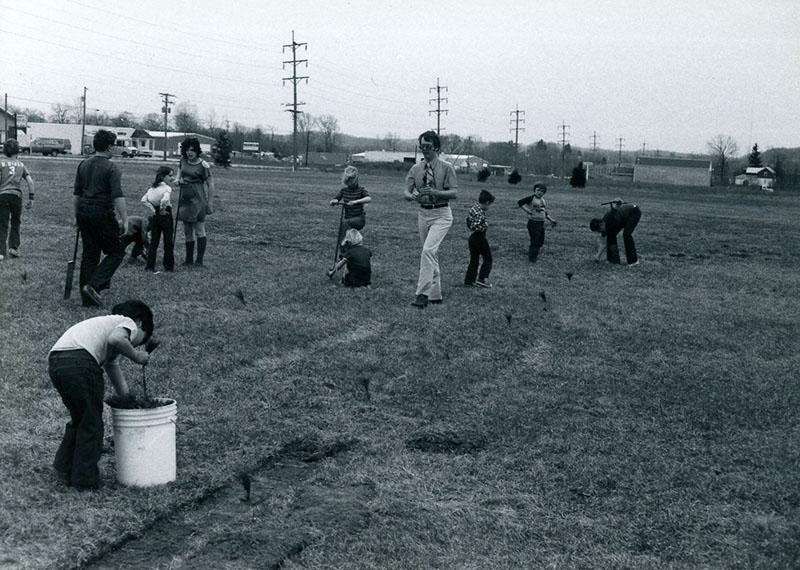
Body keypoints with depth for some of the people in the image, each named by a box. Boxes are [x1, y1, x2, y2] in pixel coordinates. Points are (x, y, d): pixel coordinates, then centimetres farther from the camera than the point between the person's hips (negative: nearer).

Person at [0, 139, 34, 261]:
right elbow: (30, 181, 4)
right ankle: (14, 247, 10)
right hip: (17, 196, 2)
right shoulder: (21, 164, 11)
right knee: (16, 223, 19)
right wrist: (31, 198, 9)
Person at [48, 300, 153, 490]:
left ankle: (65, 469, 30)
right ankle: (85, 479, 13)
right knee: (91, 422, 7)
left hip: (55, 362, 9)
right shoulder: (128, 323, 15)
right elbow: (115, 339, -13)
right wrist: (136, 356, 3)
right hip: (79, 360, -8)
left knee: (79, 418, 26)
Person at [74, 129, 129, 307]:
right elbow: (118, 196, -18)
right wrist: (124, 220, -16)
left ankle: (88, 299, 12)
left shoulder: (83, 165, 11)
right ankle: (93, 285, -12)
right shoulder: (111, 168, -10)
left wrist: (78, 215, 25)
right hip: (102, 214, -7)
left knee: (89, 255, 12)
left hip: (83, 212, 7)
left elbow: (76, 193, 16)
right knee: (116, 252, 3)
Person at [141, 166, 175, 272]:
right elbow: (165, 200, -32)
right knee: (168, 242, 6)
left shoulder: (152, 187, 7)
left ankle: (150, 266, 8)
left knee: (153, 241, 11)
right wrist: (162, 210, -17)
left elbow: (144, 200, 0)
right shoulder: (167, 188, -14)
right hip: (165, 216, -6)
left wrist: (152, 209, 0)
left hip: (154, 216, 6)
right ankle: (168, 266, 11)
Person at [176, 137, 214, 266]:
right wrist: (179, 179, 5)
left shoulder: (203, 165, -10)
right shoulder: (183, 160, 6)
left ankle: (199, 260, -7)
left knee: (199, 230, -7)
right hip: (185, 198, 7)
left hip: (198, 199, -7)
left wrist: (209, 202, -10)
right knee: (187, 231, 11)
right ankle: (189, 259, 18)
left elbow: (210, 185, -7)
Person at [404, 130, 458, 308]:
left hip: (441, 214, -5)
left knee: (428, 250, -20)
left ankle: (423, 295, -22)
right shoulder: (416, 168, 7)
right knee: (431, 254, 11)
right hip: (423, 213, 5)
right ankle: (435, 294, 21)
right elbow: (406, 192, 4)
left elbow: (454, 193, -10)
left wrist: (435, 192, -25)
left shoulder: (446, 167, -5)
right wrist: (412, 196, -20)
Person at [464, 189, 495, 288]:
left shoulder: (474, 208, 5)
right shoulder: (480, 213, -23)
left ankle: (468, 281, 13)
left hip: (472, 238, 9)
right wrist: (485, 225, -15)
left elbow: (468, 220, 15)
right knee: (488, 259, 5)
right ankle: (482, 279, -4)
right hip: (480, 238, -9)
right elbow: (475, 226, -28)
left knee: (474, 260, 14)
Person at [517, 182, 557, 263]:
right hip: (533, 223, -7)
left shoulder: (543, 200, 13)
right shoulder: (531, 198, -10)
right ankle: (532, 258, 8)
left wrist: (551, 220, 18)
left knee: (540, 242, 14)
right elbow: (519, 203, -15)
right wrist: (528, 211, -18)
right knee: (535, 241, -6)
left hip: (541, 223, 8)